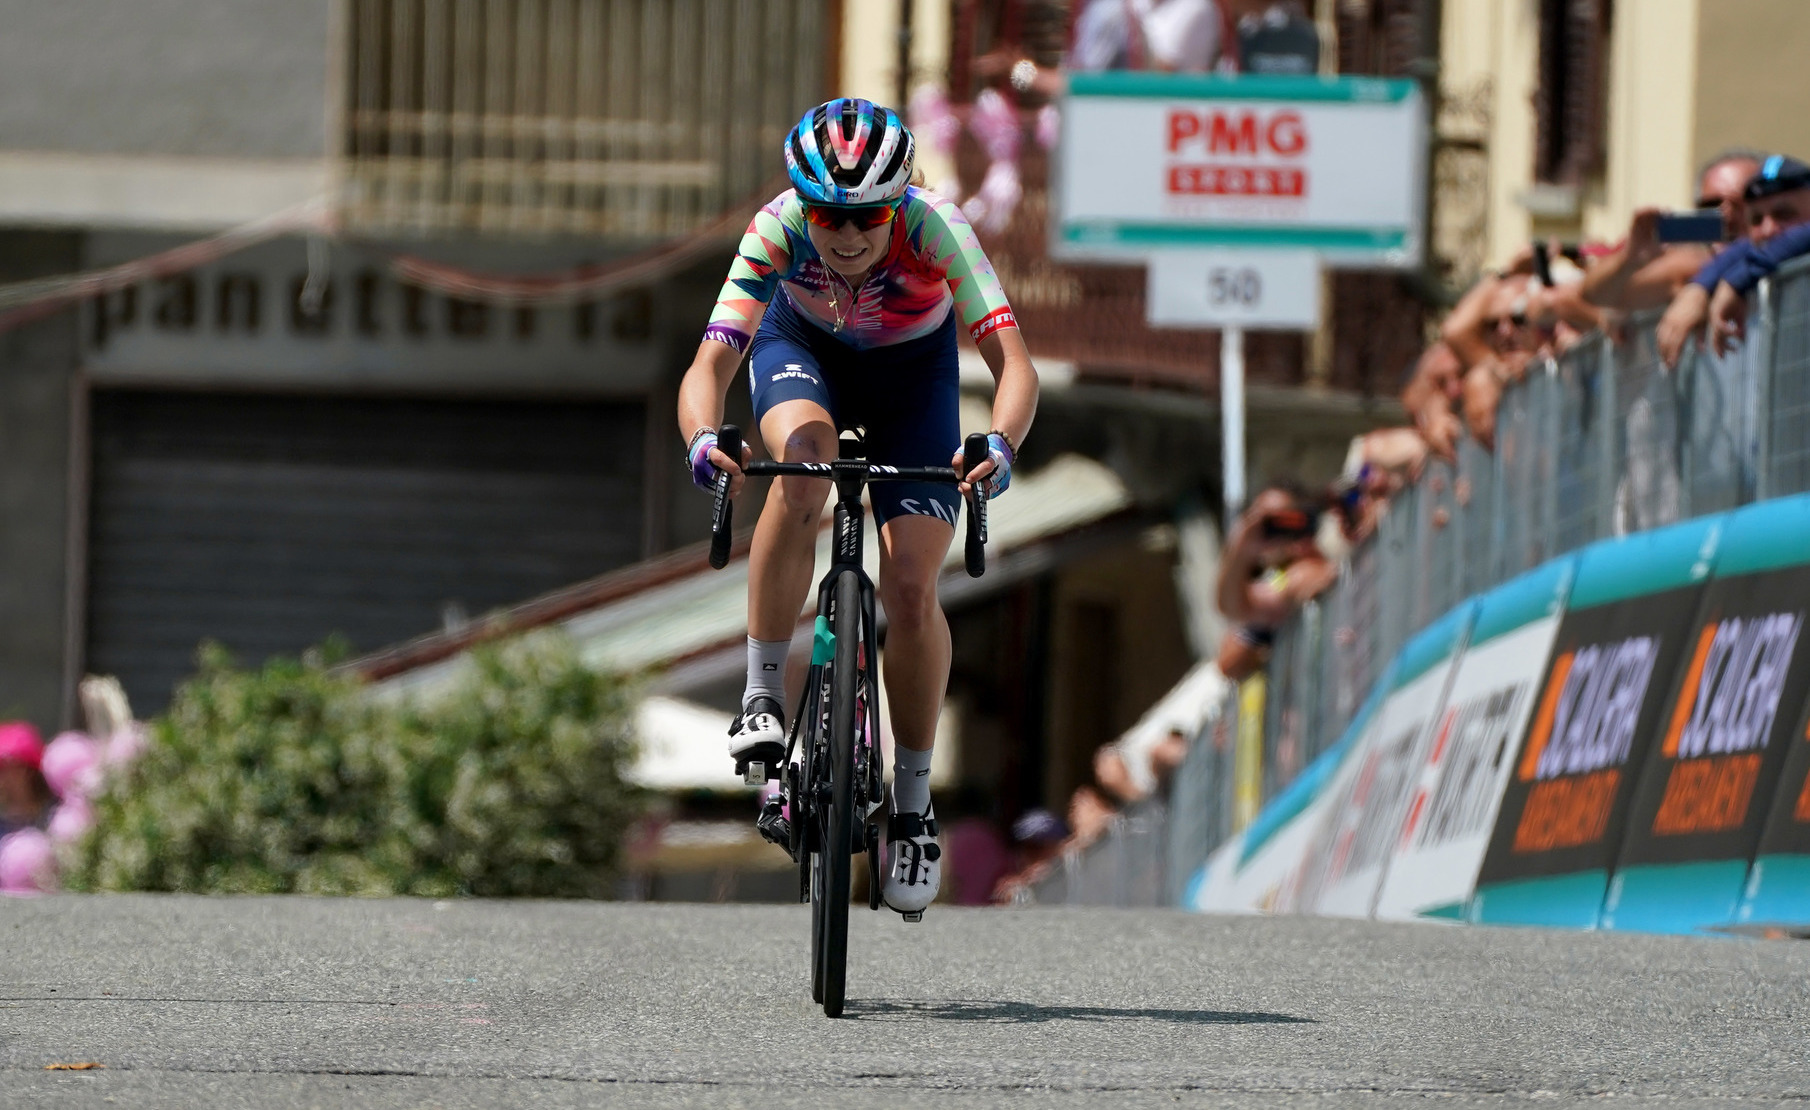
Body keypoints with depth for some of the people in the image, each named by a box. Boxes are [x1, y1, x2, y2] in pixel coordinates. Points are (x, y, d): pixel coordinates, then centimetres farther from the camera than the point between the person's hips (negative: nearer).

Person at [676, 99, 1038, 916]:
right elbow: (709, 366, -41)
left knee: (910, 585, -13)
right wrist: (703, 437, -62)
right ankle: (762, 697, -22)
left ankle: (913, 803, 6)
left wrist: (1000, 446, -62)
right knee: (803, 464, -35)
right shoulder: (778, 229, -35)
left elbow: (1013, 364, -42)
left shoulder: (932, 228, -37)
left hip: (912, 368, 0)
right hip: (803, 347, 0)